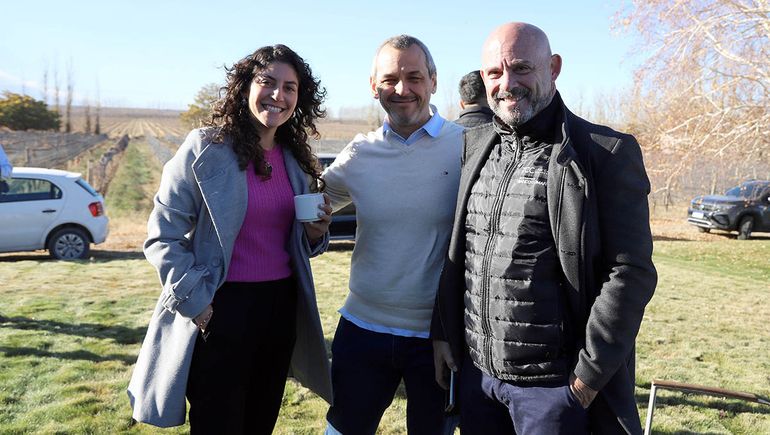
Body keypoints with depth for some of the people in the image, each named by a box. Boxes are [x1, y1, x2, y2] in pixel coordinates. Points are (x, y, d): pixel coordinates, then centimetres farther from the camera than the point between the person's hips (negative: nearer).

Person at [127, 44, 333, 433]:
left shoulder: (296, 159, 8)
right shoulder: (205, 149, -10)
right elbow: (162, 238, -10)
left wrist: (315, 232, -3)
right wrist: (198, 304, -14)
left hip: (281, 308, 6)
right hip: (222, 311, -5)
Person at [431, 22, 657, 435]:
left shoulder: (607, 153, -10)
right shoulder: (475, 146, 6)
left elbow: (630, 272, -12)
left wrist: (589, 373, -13)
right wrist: (442, 333, 8)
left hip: (554, 383, -5)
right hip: (476, 371, 6)